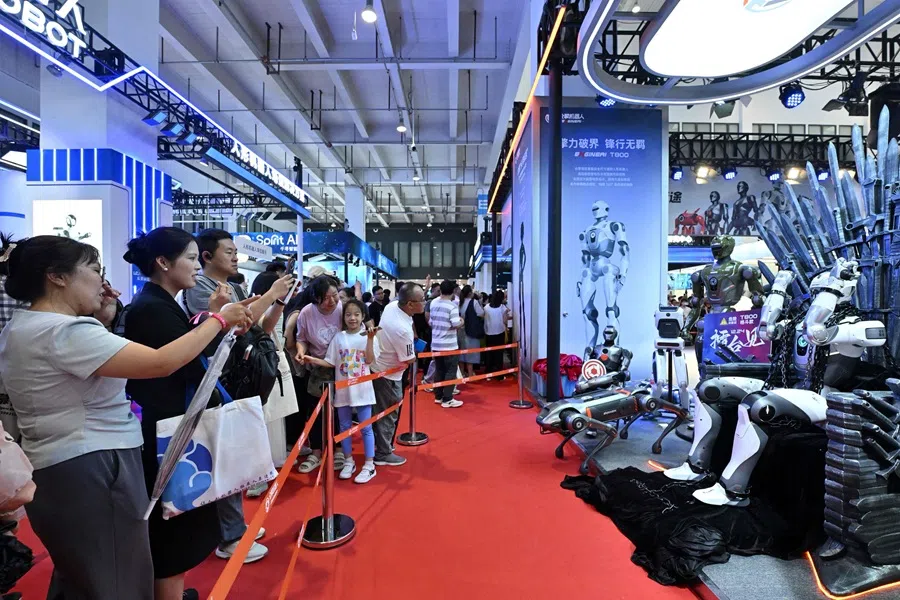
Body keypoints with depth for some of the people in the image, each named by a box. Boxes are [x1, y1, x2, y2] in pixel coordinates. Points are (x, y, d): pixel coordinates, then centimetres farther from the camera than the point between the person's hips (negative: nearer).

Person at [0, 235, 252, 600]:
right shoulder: (64, 331, -24)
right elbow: (162, 363, -30)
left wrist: (102, 321, 7)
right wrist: (220, 319, -21)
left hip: (64, 469, 11)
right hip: (90, 471, -11)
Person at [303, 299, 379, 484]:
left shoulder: (368, 336, -4)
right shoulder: (338, 338, 1)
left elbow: (369, 360, -13)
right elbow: (330, 363, 2)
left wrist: (370, 338, -19)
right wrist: (313, 360, -12)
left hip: (362, 389, -2)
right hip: (343, 389, 3)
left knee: (366, 428, 4)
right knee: (345, 427, 13)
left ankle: (369, 466, 14)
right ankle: (349, 462, 29)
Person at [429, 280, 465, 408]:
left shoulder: (433, 304, 6)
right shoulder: (452, 306, -15)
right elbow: (456, 324, -20)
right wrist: (462, 322, 0)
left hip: (436, 344, 7)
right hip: (449, 345, -7)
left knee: (439, 370, 14)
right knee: (450, 372, 0)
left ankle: (438, 396, 21)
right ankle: (447, 399, 2)